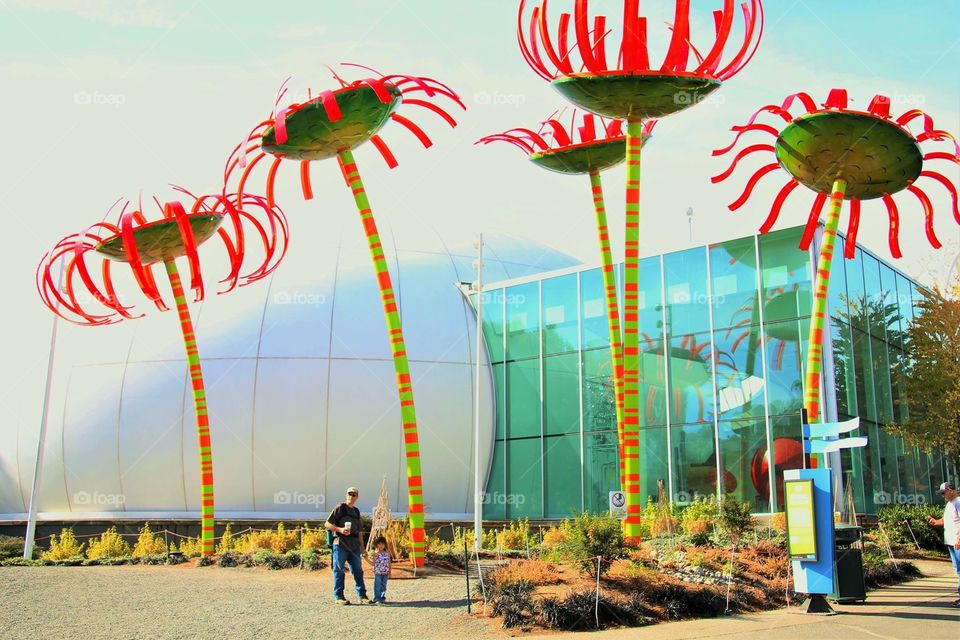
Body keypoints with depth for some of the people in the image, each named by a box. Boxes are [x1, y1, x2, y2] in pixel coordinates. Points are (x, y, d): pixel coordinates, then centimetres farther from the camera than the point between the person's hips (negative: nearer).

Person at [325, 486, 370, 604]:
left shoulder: (356, 511, 18)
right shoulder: (340, 508, -1)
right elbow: (327, 524, -5)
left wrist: (362, 547, 19)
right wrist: (340, 529, -18)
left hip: (354, 546, 6)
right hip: (341, 544, -6)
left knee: (358, 570, 6)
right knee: (339, 570, -1)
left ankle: (362, 596, 11)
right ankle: (338, 597, 6)